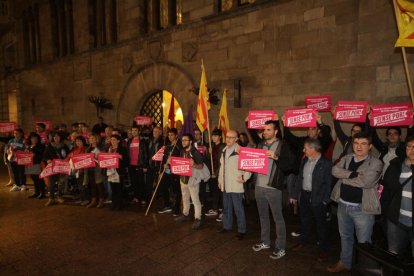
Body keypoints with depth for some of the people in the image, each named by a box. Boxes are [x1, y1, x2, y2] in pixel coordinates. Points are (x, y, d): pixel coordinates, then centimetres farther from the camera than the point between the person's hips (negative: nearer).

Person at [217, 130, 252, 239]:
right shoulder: (224, 150, 12)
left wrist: (245, 177, -20)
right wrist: (220, 180, 19)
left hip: (235, 185, -7)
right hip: (225, 185, 7)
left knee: (238, 209, 1)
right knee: (226, 207, 18)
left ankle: (241, 230, 13)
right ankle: (227, 226, 32)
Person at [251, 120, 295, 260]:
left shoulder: (282, 145, -6)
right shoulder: (260, 144, 11)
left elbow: (289, 165, -13)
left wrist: (276, 157, -25)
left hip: (273, 188, -6)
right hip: (259, 186, 6)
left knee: (278, 218, 3)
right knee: (263, 215, 17)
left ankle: (281, 247, 15)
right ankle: (265, 242, 32)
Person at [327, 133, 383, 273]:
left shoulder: (376, 163, -10)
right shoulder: (346, 159, 6)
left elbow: (366, 181, -24)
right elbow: (335, 170, -10)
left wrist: (344, 178, -12)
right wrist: (352, 174, -22)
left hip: (362, 208, -5)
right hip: (343, 205, 5)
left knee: (363, 242, 9)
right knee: (345, 236, 21)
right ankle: (345, 262, 41)